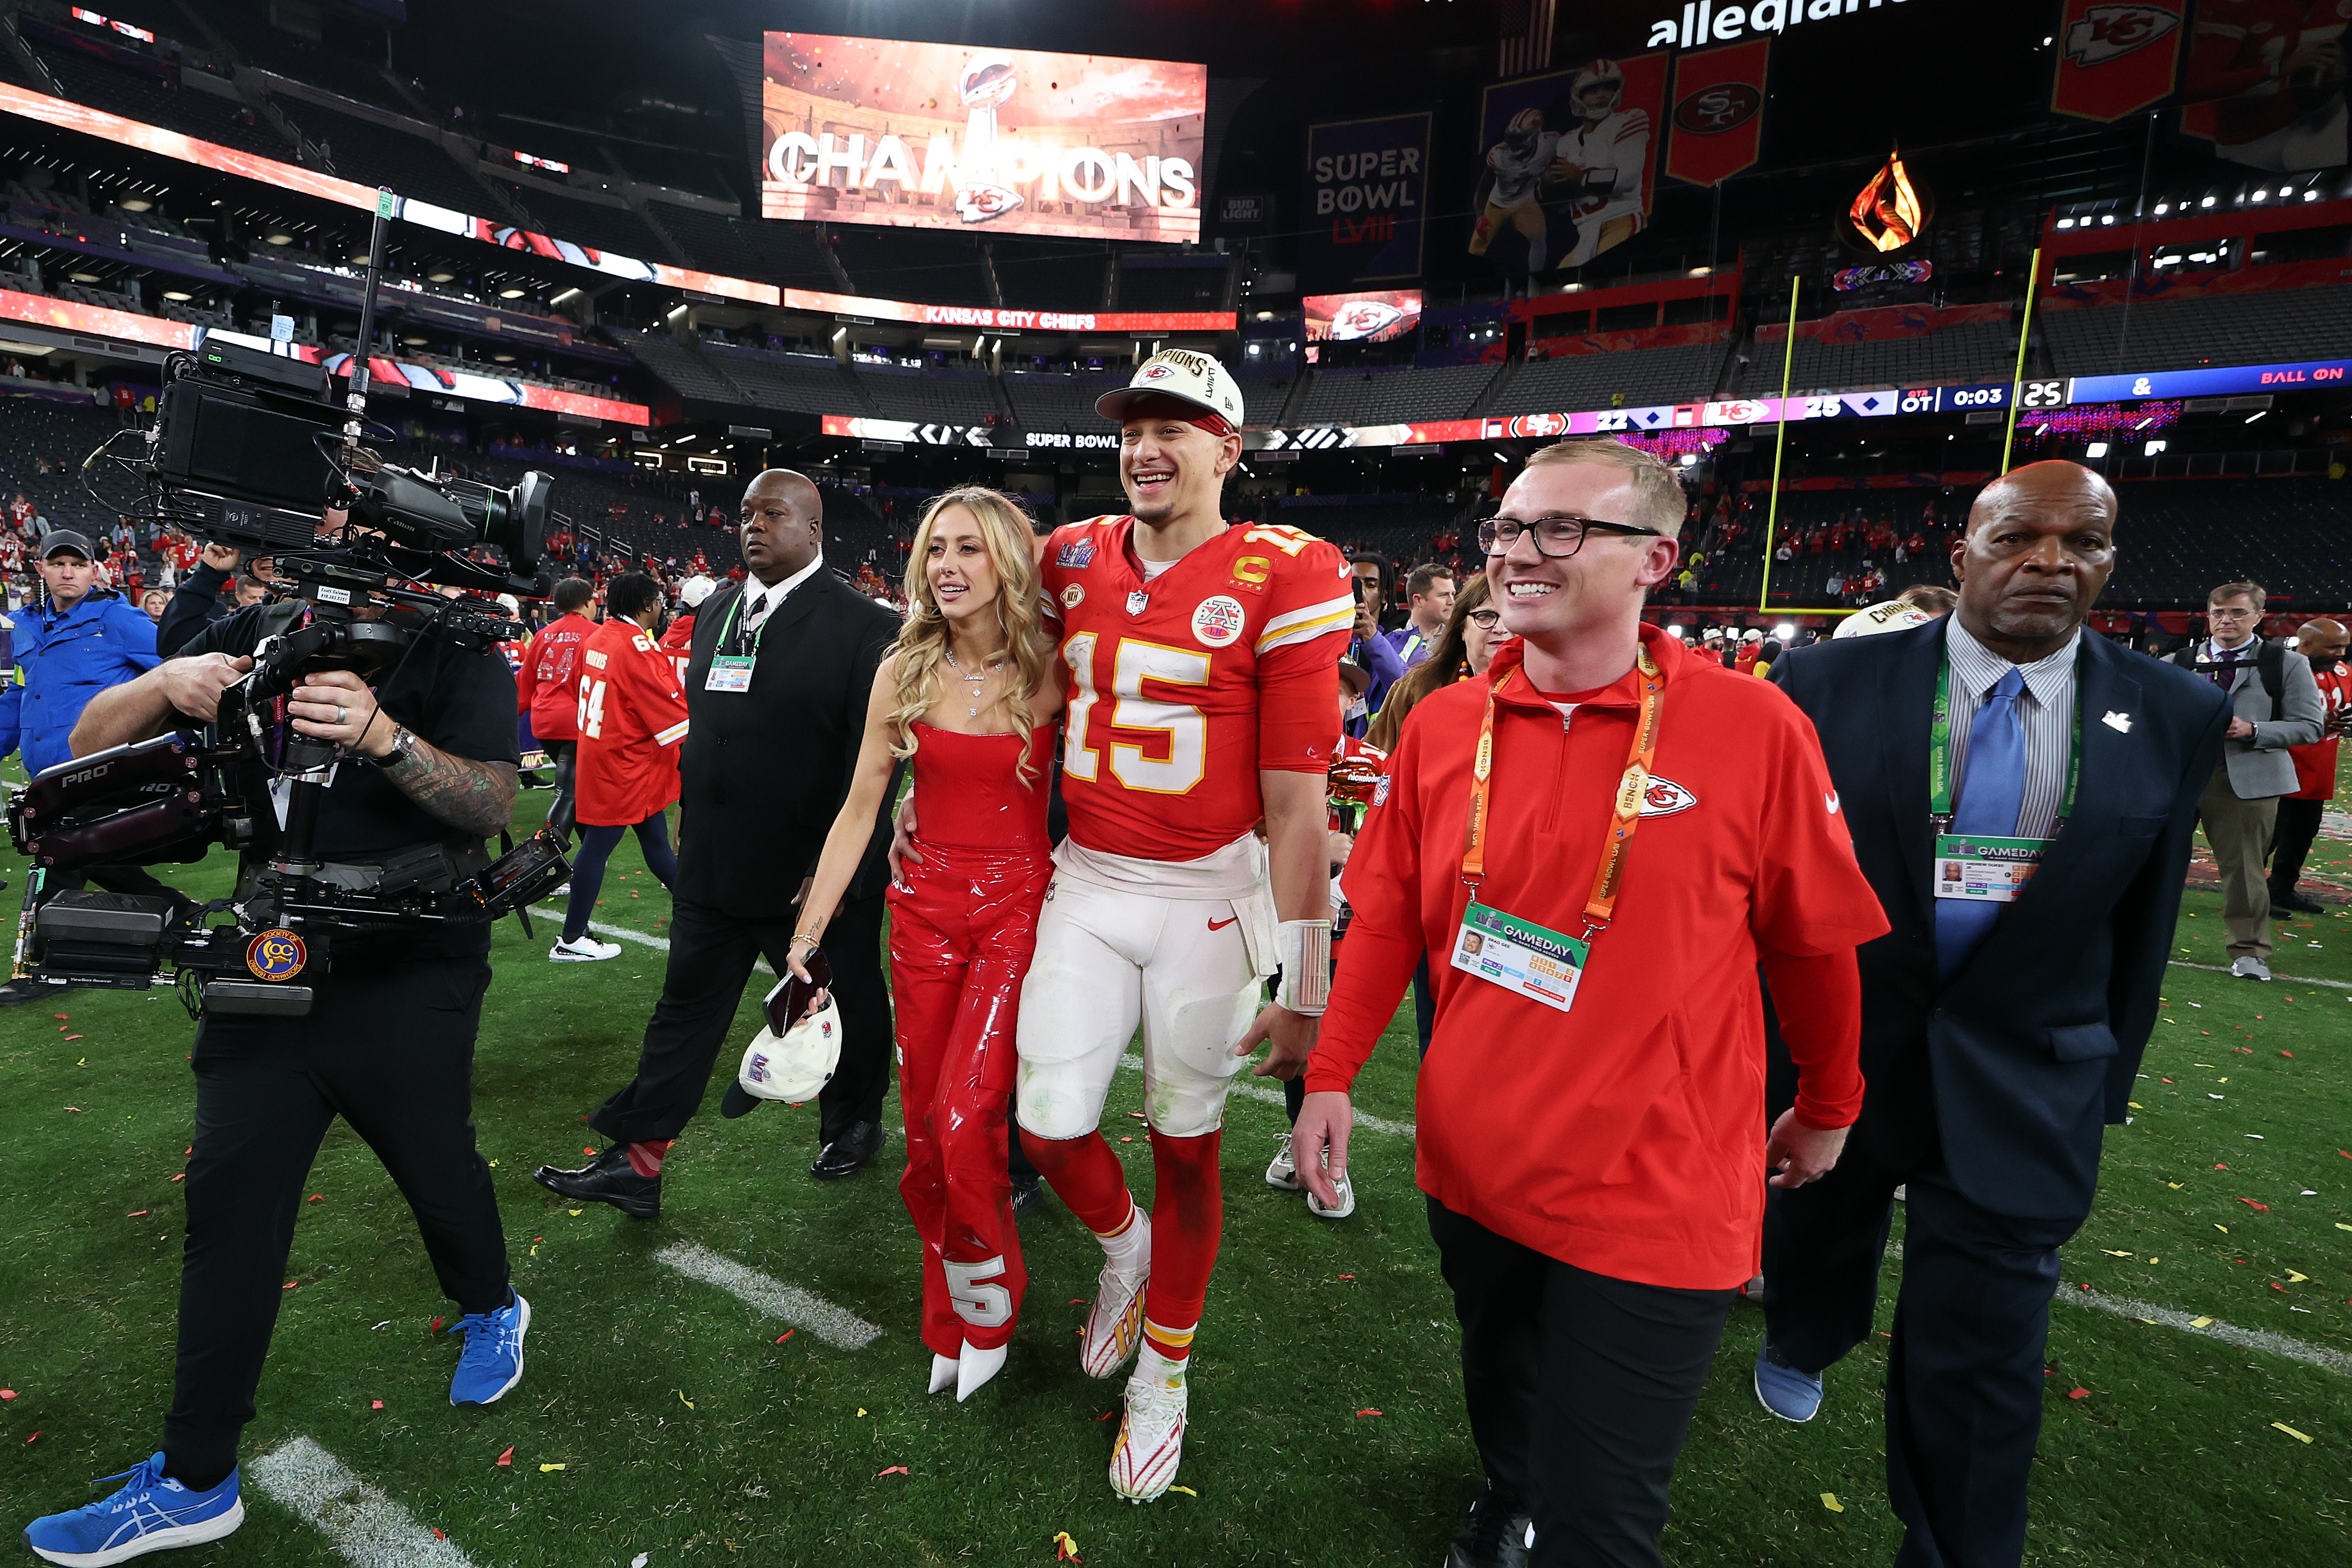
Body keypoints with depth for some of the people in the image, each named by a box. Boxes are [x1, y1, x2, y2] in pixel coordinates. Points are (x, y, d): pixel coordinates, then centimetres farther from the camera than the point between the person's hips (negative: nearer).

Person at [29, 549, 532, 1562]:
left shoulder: (456, 653, -7)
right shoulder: (253, 635, 7)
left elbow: (493, 803, -19)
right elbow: (90, 741, 7)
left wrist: (382, 736, -35)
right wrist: (167, 684, -14)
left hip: (408, 977, -4)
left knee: (436, 1167, 11)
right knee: (230, 1199, 4)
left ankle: (490, 1311, 43)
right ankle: (197, 1481, 19)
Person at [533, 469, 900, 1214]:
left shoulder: (864, 626, -12)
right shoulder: (714, 613, 10)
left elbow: (869, 756, -16)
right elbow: (700, 721, 19)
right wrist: (689, 809, 15)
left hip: (819, 876, -5)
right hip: (713, 866, 6)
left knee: (840, 1012, 13)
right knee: (686, 1008, 12)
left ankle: (852, 1124, 38)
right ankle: (635, 1165, 24)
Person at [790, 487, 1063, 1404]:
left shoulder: (1051, 672, -6)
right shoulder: (904, 673, 1)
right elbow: (858, 812, 4)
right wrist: (807, 936, 3)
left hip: (1019, 909, -3)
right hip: (926, 910, 3)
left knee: (966, 1123, -14)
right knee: (925, 1134, 9)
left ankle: (990, 1308, 15)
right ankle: (949, 1324, 32)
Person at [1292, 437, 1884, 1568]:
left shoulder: (1754, 729, -14)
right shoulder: (1443, 724, -4)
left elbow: (1815, 946, -2)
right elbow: (1388, 917, 3)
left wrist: (1826, 1113, 10)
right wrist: (1330, 1076, 0)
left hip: (1653, 1203, -3)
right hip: (1472, 1167, 4)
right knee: (1499, 1401, 29)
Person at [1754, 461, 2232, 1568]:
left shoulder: (2175, 717, -4)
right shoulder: (1829, 682, -12)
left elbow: (2141, 922, 4)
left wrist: (2106, 1083, 11)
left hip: (2020, 1093, 1)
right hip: (1831, 1050, 0)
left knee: (1980, 1355, 7)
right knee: (1814, 1233, 25)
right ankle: (1801, 1344, 58)